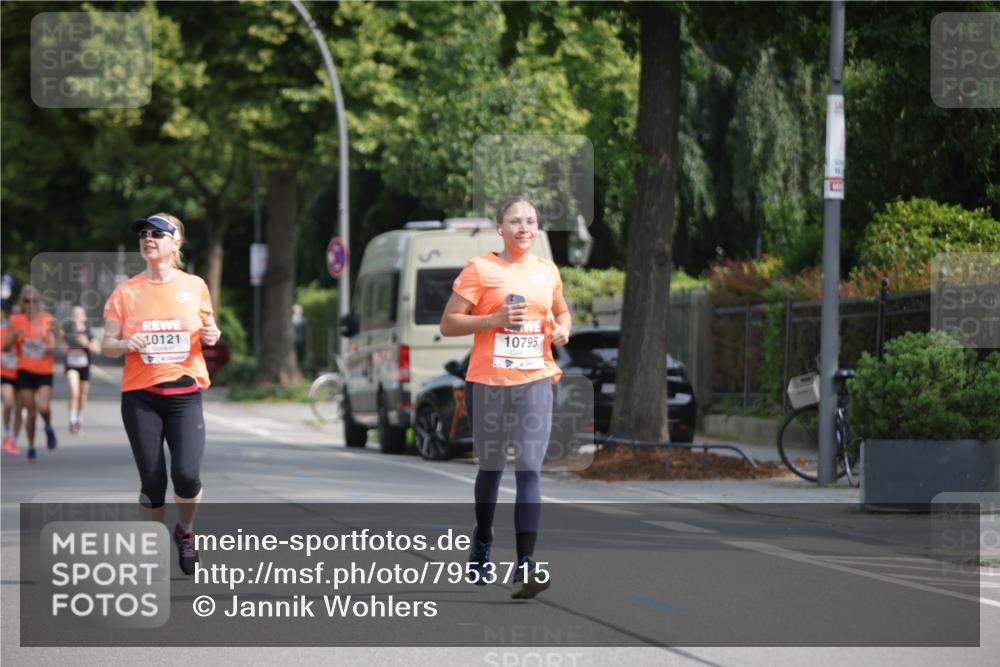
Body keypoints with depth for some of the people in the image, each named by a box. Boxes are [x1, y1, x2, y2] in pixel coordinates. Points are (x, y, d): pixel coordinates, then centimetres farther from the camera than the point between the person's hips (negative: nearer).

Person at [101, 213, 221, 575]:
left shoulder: (194, 286, 6)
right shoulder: (125, 291, 4)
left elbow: (208, 330, 19)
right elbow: (107, 345, 5)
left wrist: (211, 335, -5)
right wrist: (127, 344, -16)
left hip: (185, 392, 0)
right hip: (140, 395, 0)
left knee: (186, 474, -16)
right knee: (152, 482, -3)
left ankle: (186, 531, 13)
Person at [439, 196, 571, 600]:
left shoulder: (547, 272, 10)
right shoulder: (480, 270, -4)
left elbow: (561, 311, 28)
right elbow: (448, 324, -6)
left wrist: (562, 330, 6)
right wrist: (495, 319, -18)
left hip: (535, 382, 2)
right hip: (488, 382, -2)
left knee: (529, 470, -9)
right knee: (491, 467, 12)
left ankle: (527, 566, -15)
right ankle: (482, 543, 38)